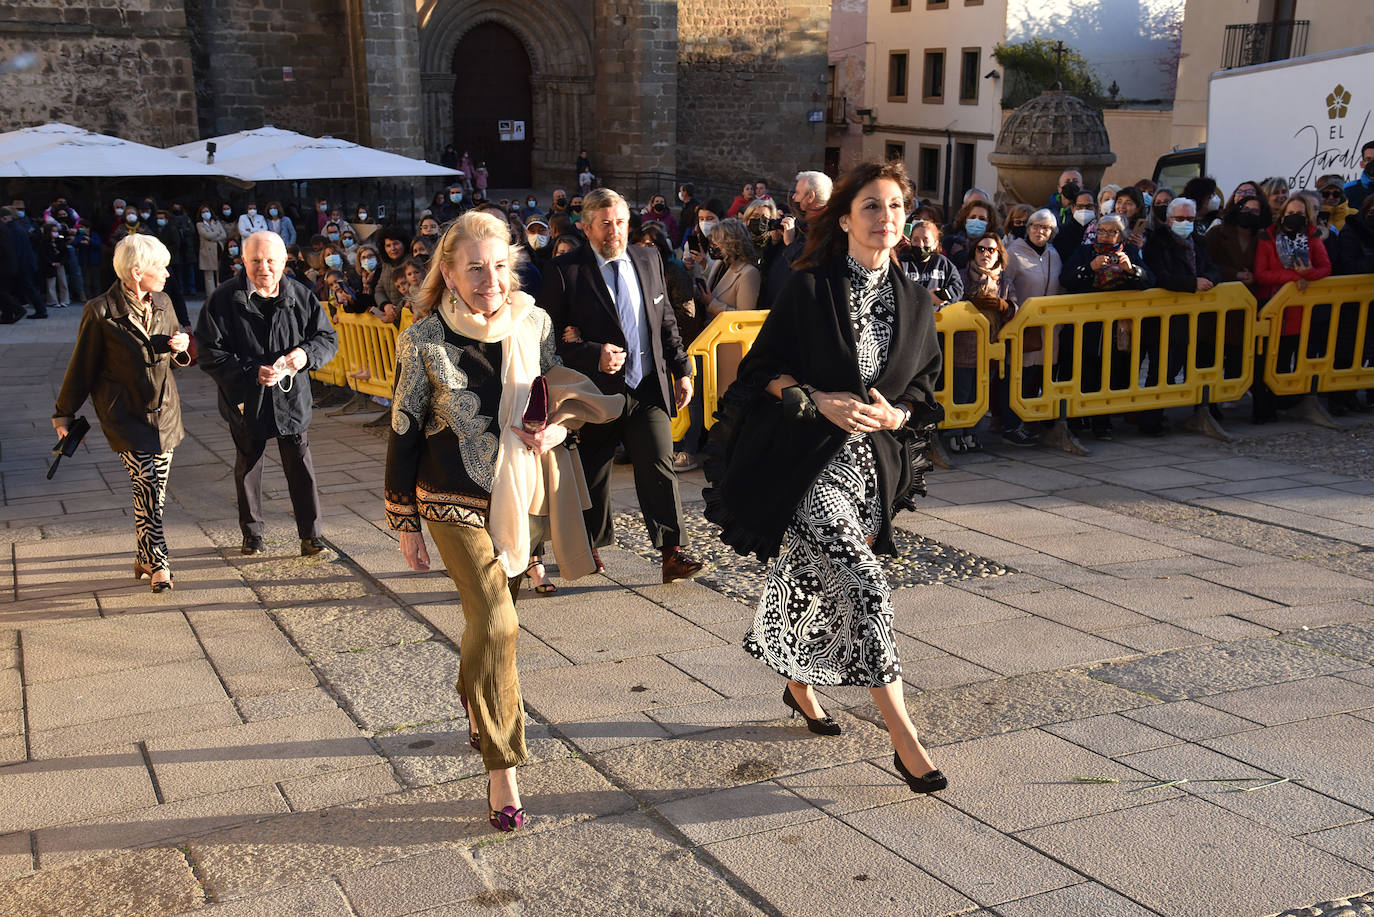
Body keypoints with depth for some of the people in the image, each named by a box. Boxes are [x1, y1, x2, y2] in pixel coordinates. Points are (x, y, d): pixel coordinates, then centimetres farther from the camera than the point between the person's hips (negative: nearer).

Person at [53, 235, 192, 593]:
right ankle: (158, 565, -6)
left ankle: (144, 558, 23)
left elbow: (176, 360, 19)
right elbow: (82, 367, -3)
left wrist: (182, 345, -5)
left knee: (155, 492, 9)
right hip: (125, 416, -6)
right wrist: (64, 413, 5)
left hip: (164, 412, 6)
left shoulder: (162, 304, 6)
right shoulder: (101, 312, -12)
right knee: (147, 488, -13)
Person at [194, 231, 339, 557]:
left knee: (300, 466, 2)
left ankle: (310, 534, 12)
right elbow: (210, 353, -13)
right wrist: (253, 372, -25)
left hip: (292, 397, 1)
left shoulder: (301, 296, -4)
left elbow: (328, 339, 4)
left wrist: (306, 353, -18)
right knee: (247, 466, 14)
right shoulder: (223, 299, -11)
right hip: (246, 399, -1)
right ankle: (251, 533, 30)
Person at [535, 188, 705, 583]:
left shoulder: (648, 261, 9)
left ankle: (673, 554, -2)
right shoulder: (565, 271, -7)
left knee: (659, 468, -5)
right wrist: (593, 356, -20)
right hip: (597, 392, -3)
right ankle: (589, 546, 31)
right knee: (593, 475, 11)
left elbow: (667, 323, 15)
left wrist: (682, 369, 10)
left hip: (649, 389, 3)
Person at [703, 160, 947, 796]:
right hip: (808, 462, -5)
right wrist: (821, 401, -17)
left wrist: (894, 415, -8)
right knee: (861, 585, -15)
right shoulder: (810, 288, -6)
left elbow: (925, 389, 13)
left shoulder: (916, 303, 6)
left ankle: (799, 685, 41)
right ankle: (903, 737, -10)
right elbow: (763, 368, -3)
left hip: (873, 463, 5)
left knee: (817, 580, 16)